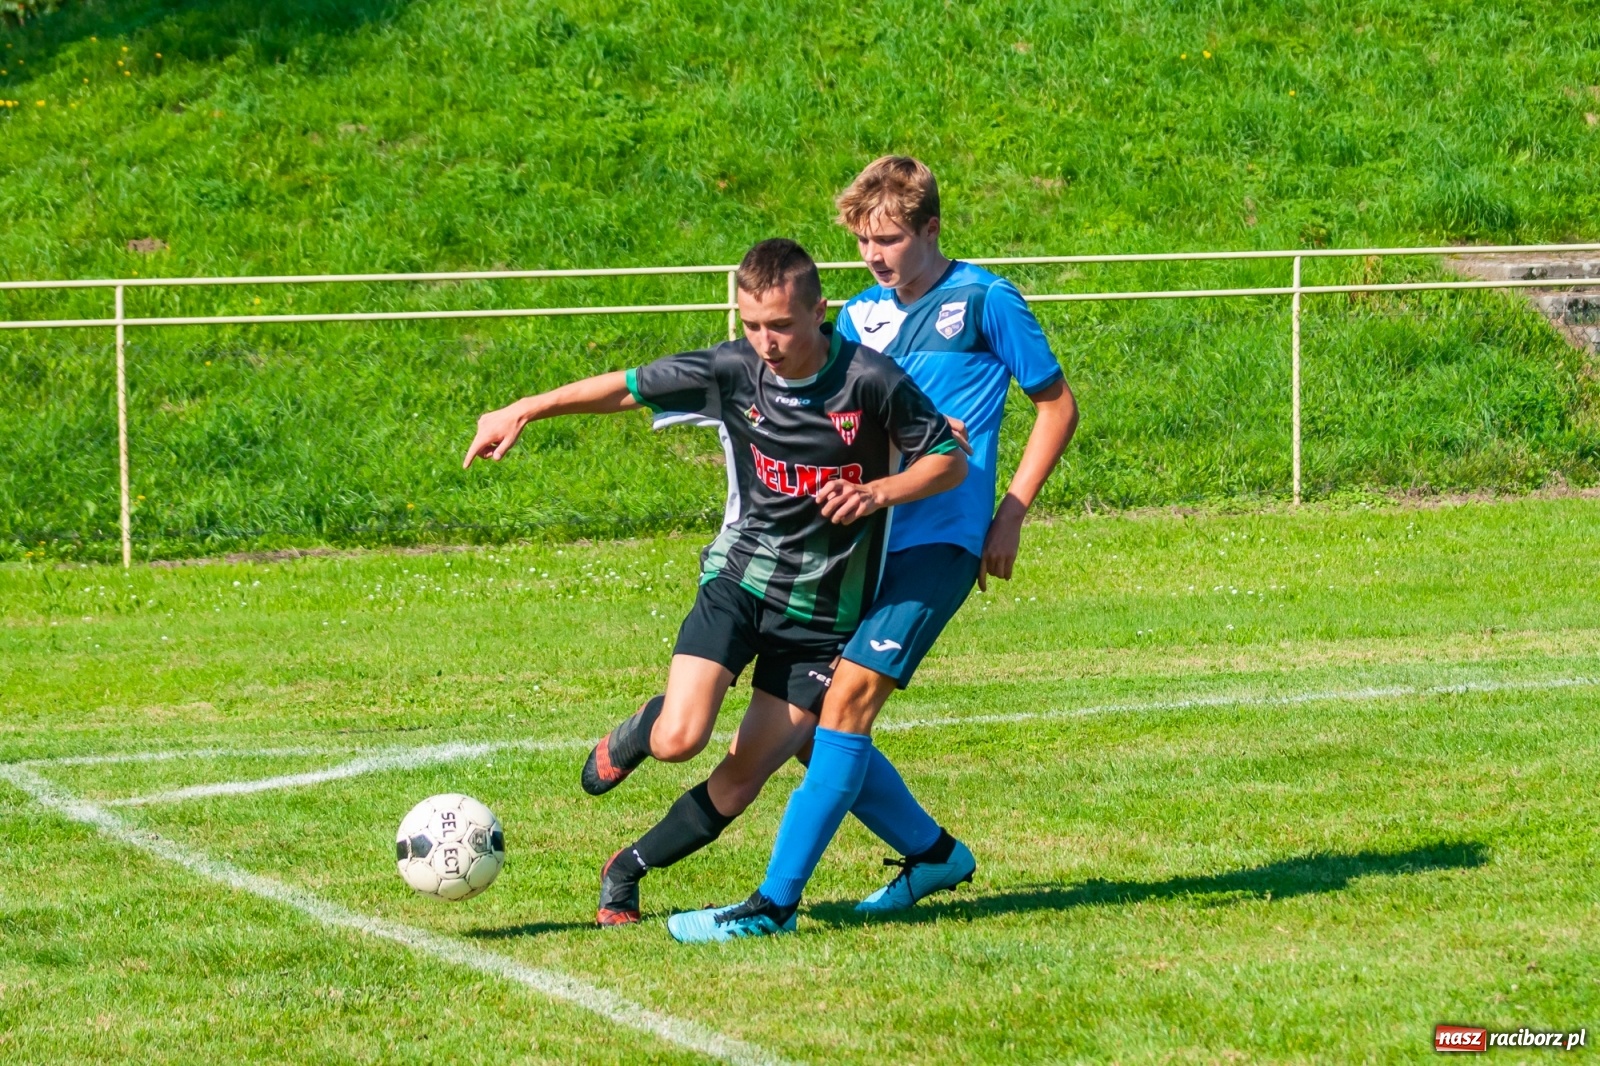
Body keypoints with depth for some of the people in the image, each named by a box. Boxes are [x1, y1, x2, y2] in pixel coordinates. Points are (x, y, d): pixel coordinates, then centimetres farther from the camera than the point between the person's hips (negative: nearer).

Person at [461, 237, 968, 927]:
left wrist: (878, 492, -23)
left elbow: (951, 461, -6)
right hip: (739, 576, 1)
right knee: (678, 739, -17)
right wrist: (522, 412, 3)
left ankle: (627, 870, 17)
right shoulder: (733, 371, -8)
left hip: (822, 607, -1)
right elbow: (629, 387, 4)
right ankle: (626, 741, 21)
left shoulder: (872, 382, -16)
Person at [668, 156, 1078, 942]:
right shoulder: (861, 314, 13)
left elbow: (1057, 406, 3)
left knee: (847, 698, -19)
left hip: (938, 543, -7)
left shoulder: (985, 302, -3)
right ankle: (933, 852, 23)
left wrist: (1011, 515, -4)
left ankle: (776, 901, -19)